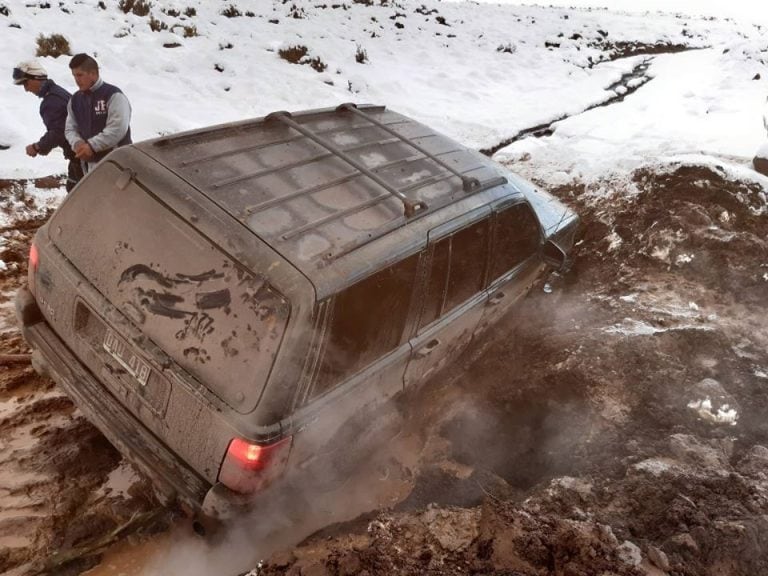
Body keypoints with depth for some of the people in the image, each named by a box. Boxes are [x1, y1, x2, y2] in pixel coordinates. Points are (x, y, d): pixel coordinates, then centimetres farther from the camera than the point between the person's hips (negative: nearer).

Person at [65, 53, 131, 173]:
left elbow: (117, 129, -20)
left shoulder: (113, 95, -11)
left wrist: (92, 146, -23)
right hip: (89, 164, 7)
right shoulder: (75, 99, 12)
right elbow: (70, 128, 14)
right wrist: (77, 143, -10)